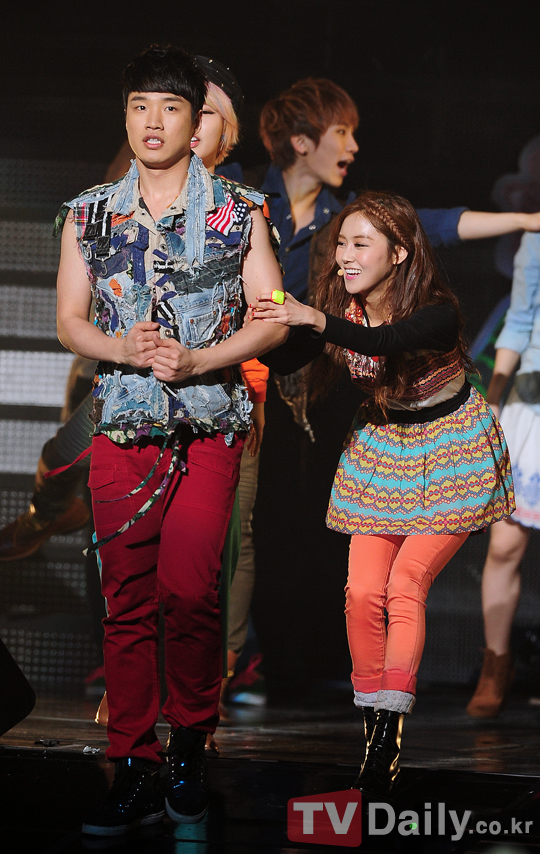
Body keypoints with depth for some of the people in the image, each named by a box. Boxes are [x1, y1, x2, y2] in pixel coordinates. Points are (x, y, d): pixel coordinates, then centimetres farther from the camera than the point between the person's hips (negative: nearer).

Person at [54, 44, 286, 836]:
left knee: (188, 590, -12)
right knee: (127, 599, 0)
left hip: (210, 424, -2)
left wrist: (197, 359, -12)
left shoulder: (238, 212, 5)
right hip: (121, 431, 2)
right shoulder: (88, 214, 10)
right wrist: (123, 348, -10)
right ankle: (134, 769, 4)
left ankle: (190, 745, 8)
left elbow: (272, 319, 2)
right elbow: (69, 319, 10)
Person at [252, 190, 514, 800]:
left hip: (450, 449, -5)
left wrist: (317, 320, -59)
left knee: (405, 583, -18)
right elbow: (282, 361, -13)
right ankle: (373, 725, 3)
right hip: (381, 446, 5)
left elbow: (385, 342, -45)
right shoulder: (340, 311, -8)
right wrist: (263, 327, -34)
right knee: (364, 591, -7)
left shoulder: (437, 312, -25)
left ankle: (389, 734, -18)